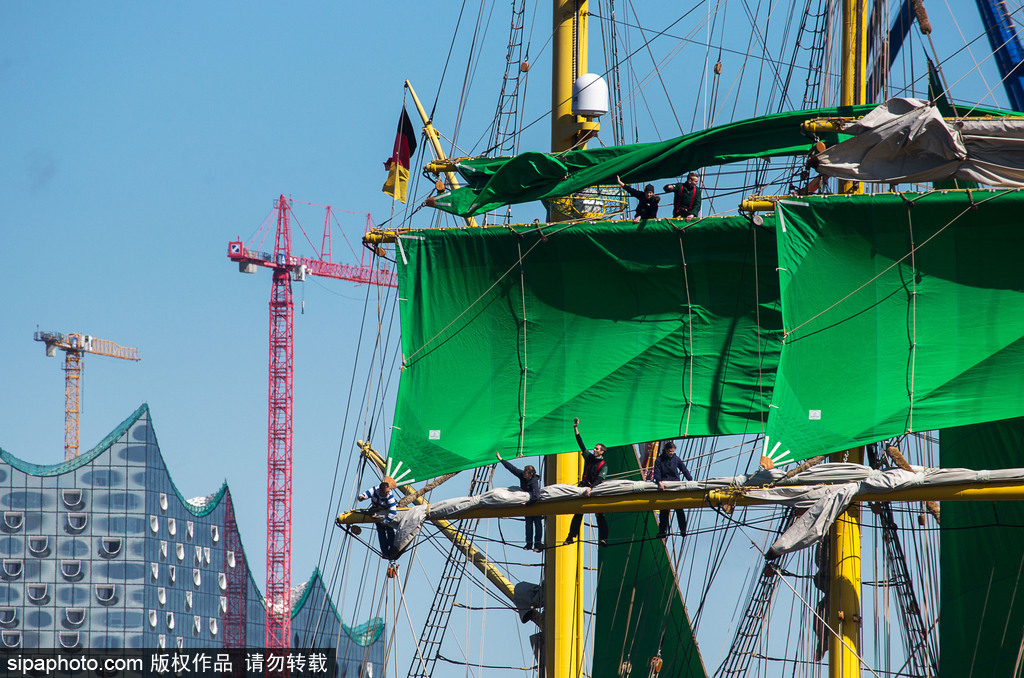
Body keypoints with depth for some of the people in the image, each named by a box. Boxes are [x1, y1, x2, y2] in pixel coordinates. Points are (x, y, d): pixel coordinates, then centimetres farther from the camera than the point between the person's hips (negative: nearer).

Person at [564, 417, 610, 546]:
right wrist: (576, 429, 3)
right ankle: (571, 536, 5)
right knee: (578, 513, 2)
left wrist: (591, 488, -36)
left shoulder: (603, 465, -8)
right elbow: (581, 444, 8)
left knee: (600, 514, -6)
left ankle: (603, 538, -8)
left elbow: (600, 480, -21)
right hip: (584, 487, 4)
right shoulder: (589, 457, 6)